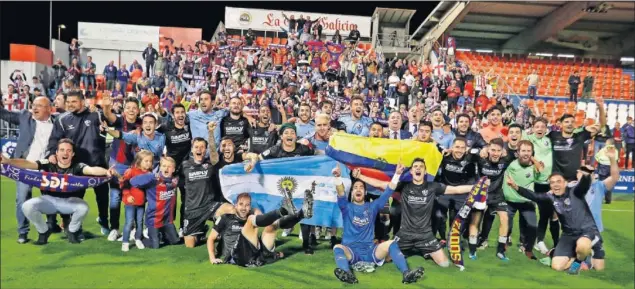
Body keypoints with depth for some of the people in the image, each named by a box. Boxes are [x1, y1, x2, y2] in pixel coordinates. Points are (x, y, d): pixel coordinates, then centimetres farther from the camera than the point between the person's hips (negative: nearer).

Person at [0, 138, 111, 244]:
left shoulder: (77, 167, -15)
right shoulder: (48, 164, -11)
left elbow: (92, 169, -33)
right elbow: (28, 163, -22)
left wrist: (106, 171, -55)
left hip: (70, 200, -1)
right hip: (49, 200, 2)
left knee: (83, 207, -32)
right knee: (27, 206, -25)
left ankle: (72, 230, 3)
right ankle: (44, 231, 5)